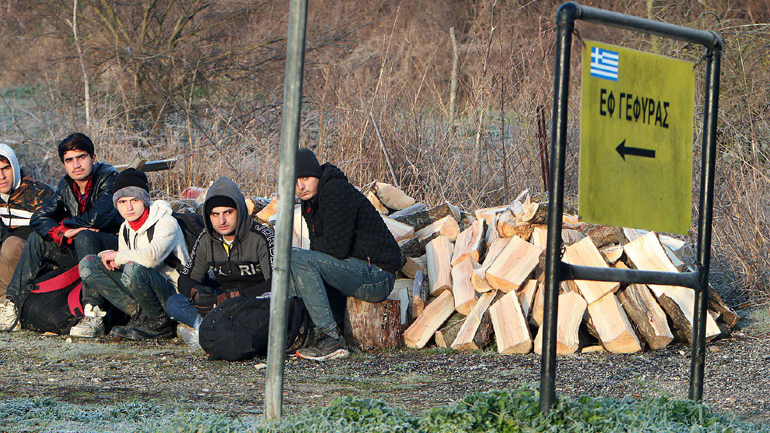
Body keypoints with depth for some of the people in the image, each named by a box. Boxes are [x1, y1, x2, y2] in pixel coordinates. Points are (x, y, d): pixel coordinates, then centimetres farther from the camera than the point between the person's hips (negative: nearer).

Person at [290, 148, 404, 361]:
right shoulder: (309, 203, 14)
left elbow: (336, 247, -23)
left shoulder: (337, 192, -16)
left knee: (298, 259, -23)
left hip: (377, 275, -10)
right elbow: (319, 249, 18)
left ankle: (331, 340, -27)